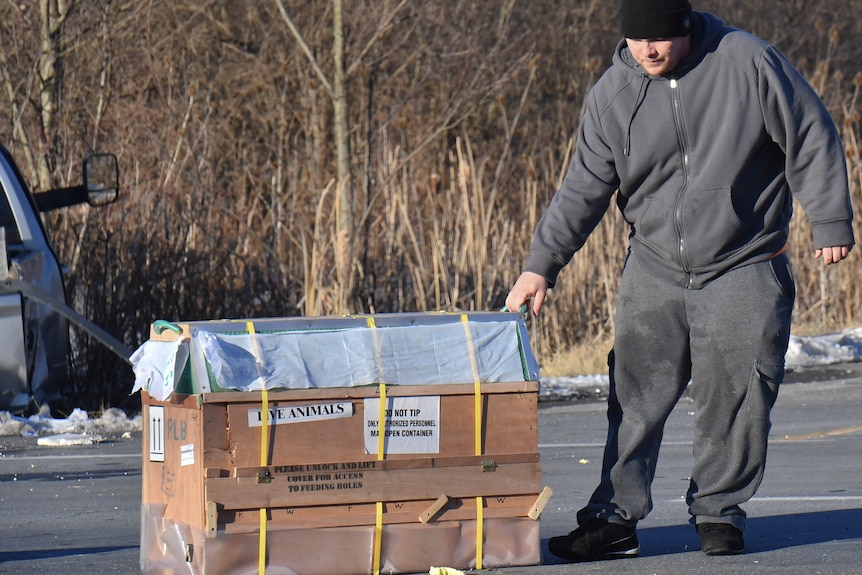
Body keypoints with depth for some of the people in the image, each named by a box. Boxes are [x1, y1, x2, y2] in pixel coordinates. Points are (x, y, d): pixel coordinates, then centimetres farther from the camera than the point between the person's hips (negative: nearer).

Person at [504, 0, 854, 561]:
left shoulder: (748, 62, -11)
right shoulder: (612, 94, -2)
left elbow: (811, 139, -3)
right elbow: (584, 188, 4)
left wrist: (831, 221, -4)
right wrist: (542, 264, -1)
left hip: (743, 270, -2)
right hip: (654, 272, 3)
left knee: (735, 394, -1)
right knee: (635, 395, -1)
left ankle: (719, 510, 14)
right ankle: (614, 518, 3)